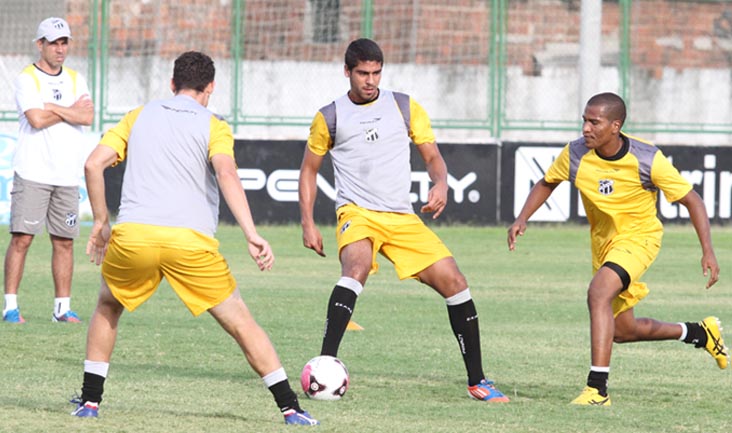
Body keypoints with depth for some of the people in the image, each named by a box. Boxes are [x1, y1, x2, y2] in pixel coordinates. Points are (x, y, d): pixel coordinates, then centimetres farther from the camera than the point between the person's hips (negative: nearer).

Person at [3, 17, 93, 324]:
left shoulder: (75, 80, 13)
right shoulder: (27, 79, -3)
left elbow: (88, 117, -3)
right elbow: (36, 119, -16)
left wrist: (53, 108, -11)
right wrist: (72, 111, -4)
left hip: (67, 175, 5)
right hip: (32, 173, -5)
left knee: (64, 241, 5)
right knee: (22, 238, -9)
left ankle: (62, 307, 11)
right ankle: (10, 306, -6)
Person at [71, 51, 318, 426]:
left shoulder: (139, 116, 19)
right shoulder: (213, 126, 8)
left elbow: (93, 164, 12)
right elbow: (227, 174, -10)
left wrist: (101, 221, 21)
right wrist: (252, 234, -17)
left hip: (132, 235, 2)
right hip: (190, 240, -2)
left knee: (108, 307, 29)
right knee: (240, 322, 7)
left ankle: (90, 401, 23)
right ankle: (290, 408, 4)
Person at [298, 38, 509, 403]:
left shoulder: (405, 107, 8)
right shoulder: (329, 117, 5)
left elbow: (432, 156, 11)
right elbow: (309, 170, 15)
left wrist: (441, 183, -12)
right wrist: (308, 224, 6)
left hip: (403, 217, 3)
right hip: (357, 212, -3)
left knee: (454, 282, -7)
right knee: (357, 267, -35)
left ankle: (476, 380, 6)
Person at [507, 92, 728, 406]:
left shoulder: (647, 159, -23)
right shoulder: (575, 154, -14)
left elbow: (691, 200, -13)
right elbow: (547, 183, 8)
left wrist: (708, 252, -20)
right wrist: (522, 219, -8)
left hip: (639, 237, -6)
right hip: (603, 242, 6)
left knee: (598, 293, -32)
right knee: (622, 331, 16)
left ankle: (597, 388, -32)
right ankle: (700, 333, 40)